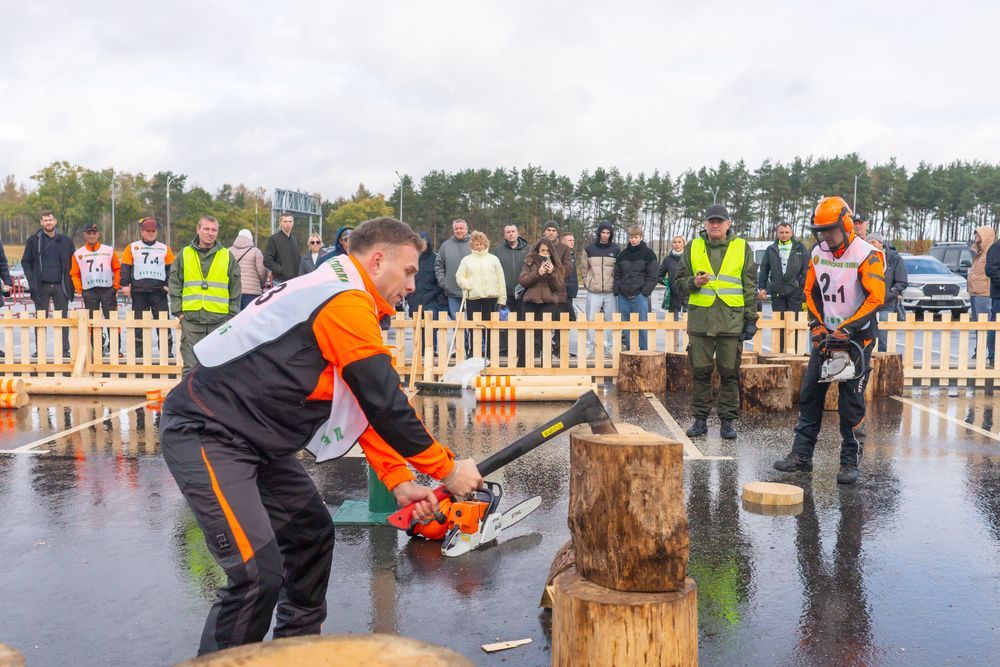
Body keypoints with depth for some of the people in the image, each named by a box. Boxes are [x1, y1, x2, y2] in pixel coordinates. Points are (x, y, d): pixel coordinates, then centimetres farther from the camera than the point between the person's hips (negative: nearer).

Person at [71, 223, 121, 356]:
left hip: (108, 290, -1)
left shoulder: (109, 251, 5)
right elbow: (74, 274, 11)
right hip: (89, 292, 1)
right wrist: (79, 289, -1)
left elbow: (117, 268, 10)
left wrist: (117, 285, 0)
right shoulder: (78, 254, 7)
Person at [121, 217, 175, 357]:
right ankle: (138, 351, 12)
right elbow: (125, 267, 5)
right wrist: (125, 285, -5)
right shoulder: (132, 248, 9)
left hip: (159, 290, 0)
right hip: (138, 291, 0)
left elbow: (170, 268, 10)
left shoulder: (165, 248, 10)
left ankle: (167, 351, 0)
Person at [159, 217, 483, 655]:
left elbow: (363, 408, 11)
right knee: (258, 571, -16)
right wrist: (448, 470, -7)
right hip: (205, 437, -11)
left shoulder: (338, 296, 13)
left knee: (312, 532, 17)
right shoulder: (347, 302, -18)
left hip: (252, 439, 11)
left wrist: (400, 482, 5)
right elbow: (387, 406, -19)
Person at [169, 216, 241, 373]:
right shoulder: (184, 255, 9)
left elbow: (235, 289, 10)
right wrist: (178, 311, 3)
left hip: (220, 319, 0)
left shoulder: (227, 257, 8)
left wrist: (233, 315, 4)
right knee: (191, 366, 0)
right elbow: (174, 286, 11)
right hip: (191, 319, 0)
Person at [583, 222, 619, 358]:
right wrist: (587, 283, 3)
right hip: (593, 292, 0)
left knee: (610, 320, 3)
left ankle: (609, 348, 10)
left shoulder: (616, 249, 4)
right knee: (591, 320, 0)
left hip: (610, 292, 0)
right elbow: (584, 269, 10)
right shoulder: (589, 249, 5)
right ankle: (590, 347, 6)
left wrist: (616, 285, 2)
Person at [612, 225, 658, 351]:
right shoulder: (622, 254, 12)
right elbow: (617, 274, 15)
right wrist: (617, 290, 2)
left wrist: (644, 292, -11)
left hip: (640, 296, -4)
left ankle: (644, 350, 3)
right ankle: (628, 349, 13)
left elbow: (652, 277, -3)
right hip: (623, 296, 4)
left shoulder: (648, 254, 1)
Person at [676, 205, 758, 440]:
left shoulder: (742, 248, 6)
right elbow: (681, 278, 13)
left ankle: (727, 420, 12)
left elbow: (750, 286, 7)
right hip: (700, 318, 1)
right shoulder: (693, 247, 9)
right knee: (700, 371, 5)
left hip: (732, 319, -1)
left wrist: (751, 319, 2)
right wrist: (693, 283, -10)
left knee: (729, 372, 3)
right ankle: (700, 419, 15)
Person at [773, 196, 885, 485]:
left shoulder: (866, 255, -15)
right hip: (826, 336, 6)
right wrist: (817, 325, 2)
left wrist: (847, 329, -23)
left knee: (851, 403, -2)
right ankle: (801, 455, 12)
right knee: (810, 395, 5)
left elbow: (876, 298, -20)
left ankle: (850, 462, 8)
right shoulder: (818, 253, 5)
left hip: (856, 338, -6)